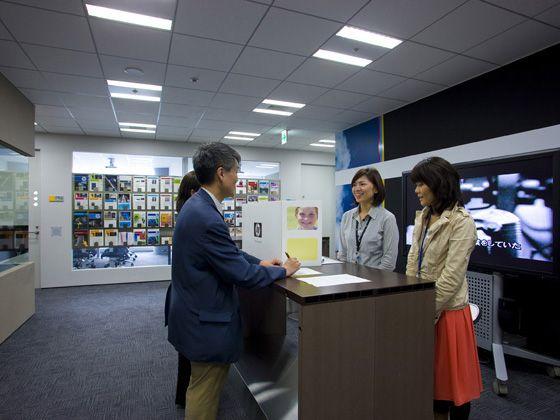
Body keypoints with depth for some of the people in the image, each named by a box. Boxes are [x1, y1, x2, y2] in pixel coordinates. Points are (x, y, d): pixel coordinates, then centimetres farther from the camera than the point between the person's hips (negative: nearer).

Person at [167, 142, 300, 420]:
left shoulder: (196, 205, 3)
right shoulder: (207, 218, -29)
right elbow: (243, 276, -24)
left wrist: (259, 262, 7)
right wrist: (283, 271, -9)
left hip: (195, 311, 10)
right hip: (206, 322, -10)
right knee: (204, 394, 12)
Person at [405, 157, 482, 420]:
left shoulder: (462, 222, -16)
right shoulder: (423, 217, 7)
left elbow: (451, 277, -19)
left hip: (447, 310, -7)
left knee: (451, 376, 11)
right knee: (430, 376, 19)